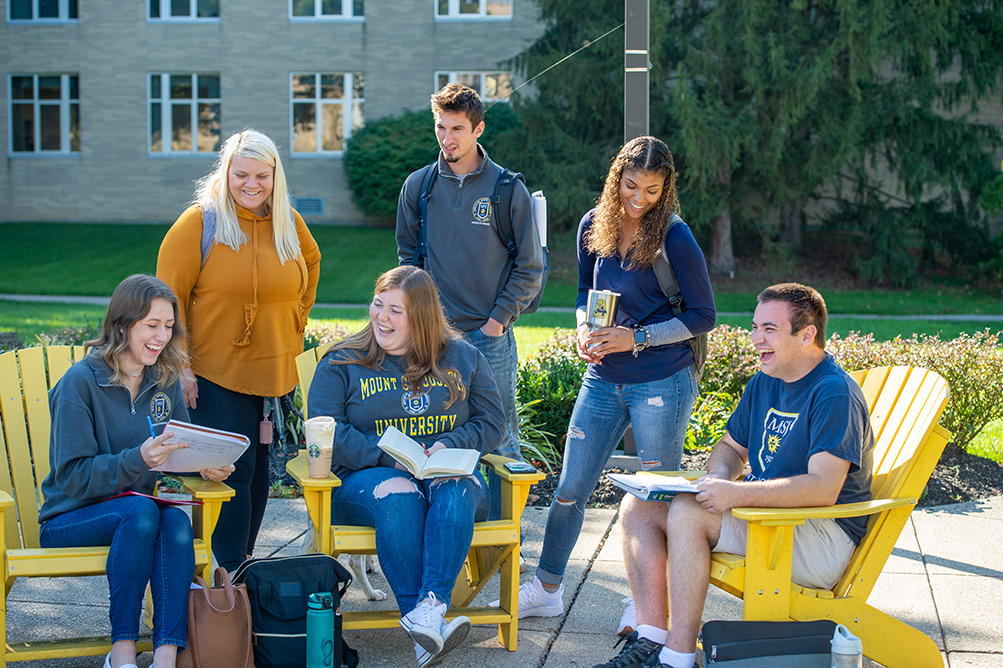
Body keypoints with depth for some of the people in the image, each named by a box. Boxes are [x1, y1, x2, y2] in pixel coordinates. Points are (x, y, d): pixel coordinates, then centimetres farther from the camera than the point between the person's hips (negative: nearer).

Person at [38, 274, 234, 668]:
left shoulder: (165, 381, 6)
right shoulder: (80, 382, -12)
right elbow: (71, 477, -16)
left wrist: (205, 466, -11)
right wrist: (139, 459, -31)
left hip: (140, 512, 4)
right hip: (71, 519, -4)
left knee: (176, 520, -30)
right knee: (140, 511, -35)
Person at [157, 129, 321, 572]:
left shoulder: (289, 223, 8)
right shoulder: (200, 222, -8)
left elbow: (311, 264, 29)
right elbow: (169, 296, -7)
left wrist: (296, 323, 20)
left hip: (275, 371, 6)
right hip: (216, 373, -5)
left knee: (259, 469, 11)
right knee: (233, 471, -9)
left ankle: (242, 561, 23)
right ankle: (231, 573, -3)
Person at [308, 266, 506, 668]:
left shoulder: (463, 358, 14)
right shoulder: (342, 364, 8)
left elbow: (491, 421, 11)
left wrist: (448, 446, -10)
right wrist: (388, 457, -16)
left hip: (446, 472, 2)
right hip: (364, 479, -2)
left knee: (455, 489, -35)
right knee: (397, 494, -37)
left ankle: (430, 606, -53)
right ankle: (424, 632, -48)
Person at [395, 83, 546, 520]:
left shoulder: (508, 189, -2)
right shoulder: (418, 186, 6)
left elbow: (529, 267, 1)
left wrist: (498, 320, -6)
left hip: (490, 335, -2)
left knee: (501, 442, 1)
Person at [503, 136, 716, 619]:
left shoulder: (674, 239, -12)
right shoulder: (594, 226, 4)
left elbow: (703, 315, -7)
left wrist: (636, 338, -13)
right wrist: (584, 331, -2)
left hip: (661, 383, -5)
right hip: (603, 380, 5)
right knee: (569, 489, 10)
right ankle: (546, 590, 26)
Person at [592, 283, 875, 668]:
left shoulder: (835, 394, -17)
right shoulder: (764, 383, 11)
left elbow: (823, 488, -28)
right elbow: (732, 446, 22)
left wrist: (736, 495, -32)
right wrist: (719, 478, -3)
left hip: (825, 539, -9)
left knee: (687, 514, -29)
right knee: (637, 506, -3)